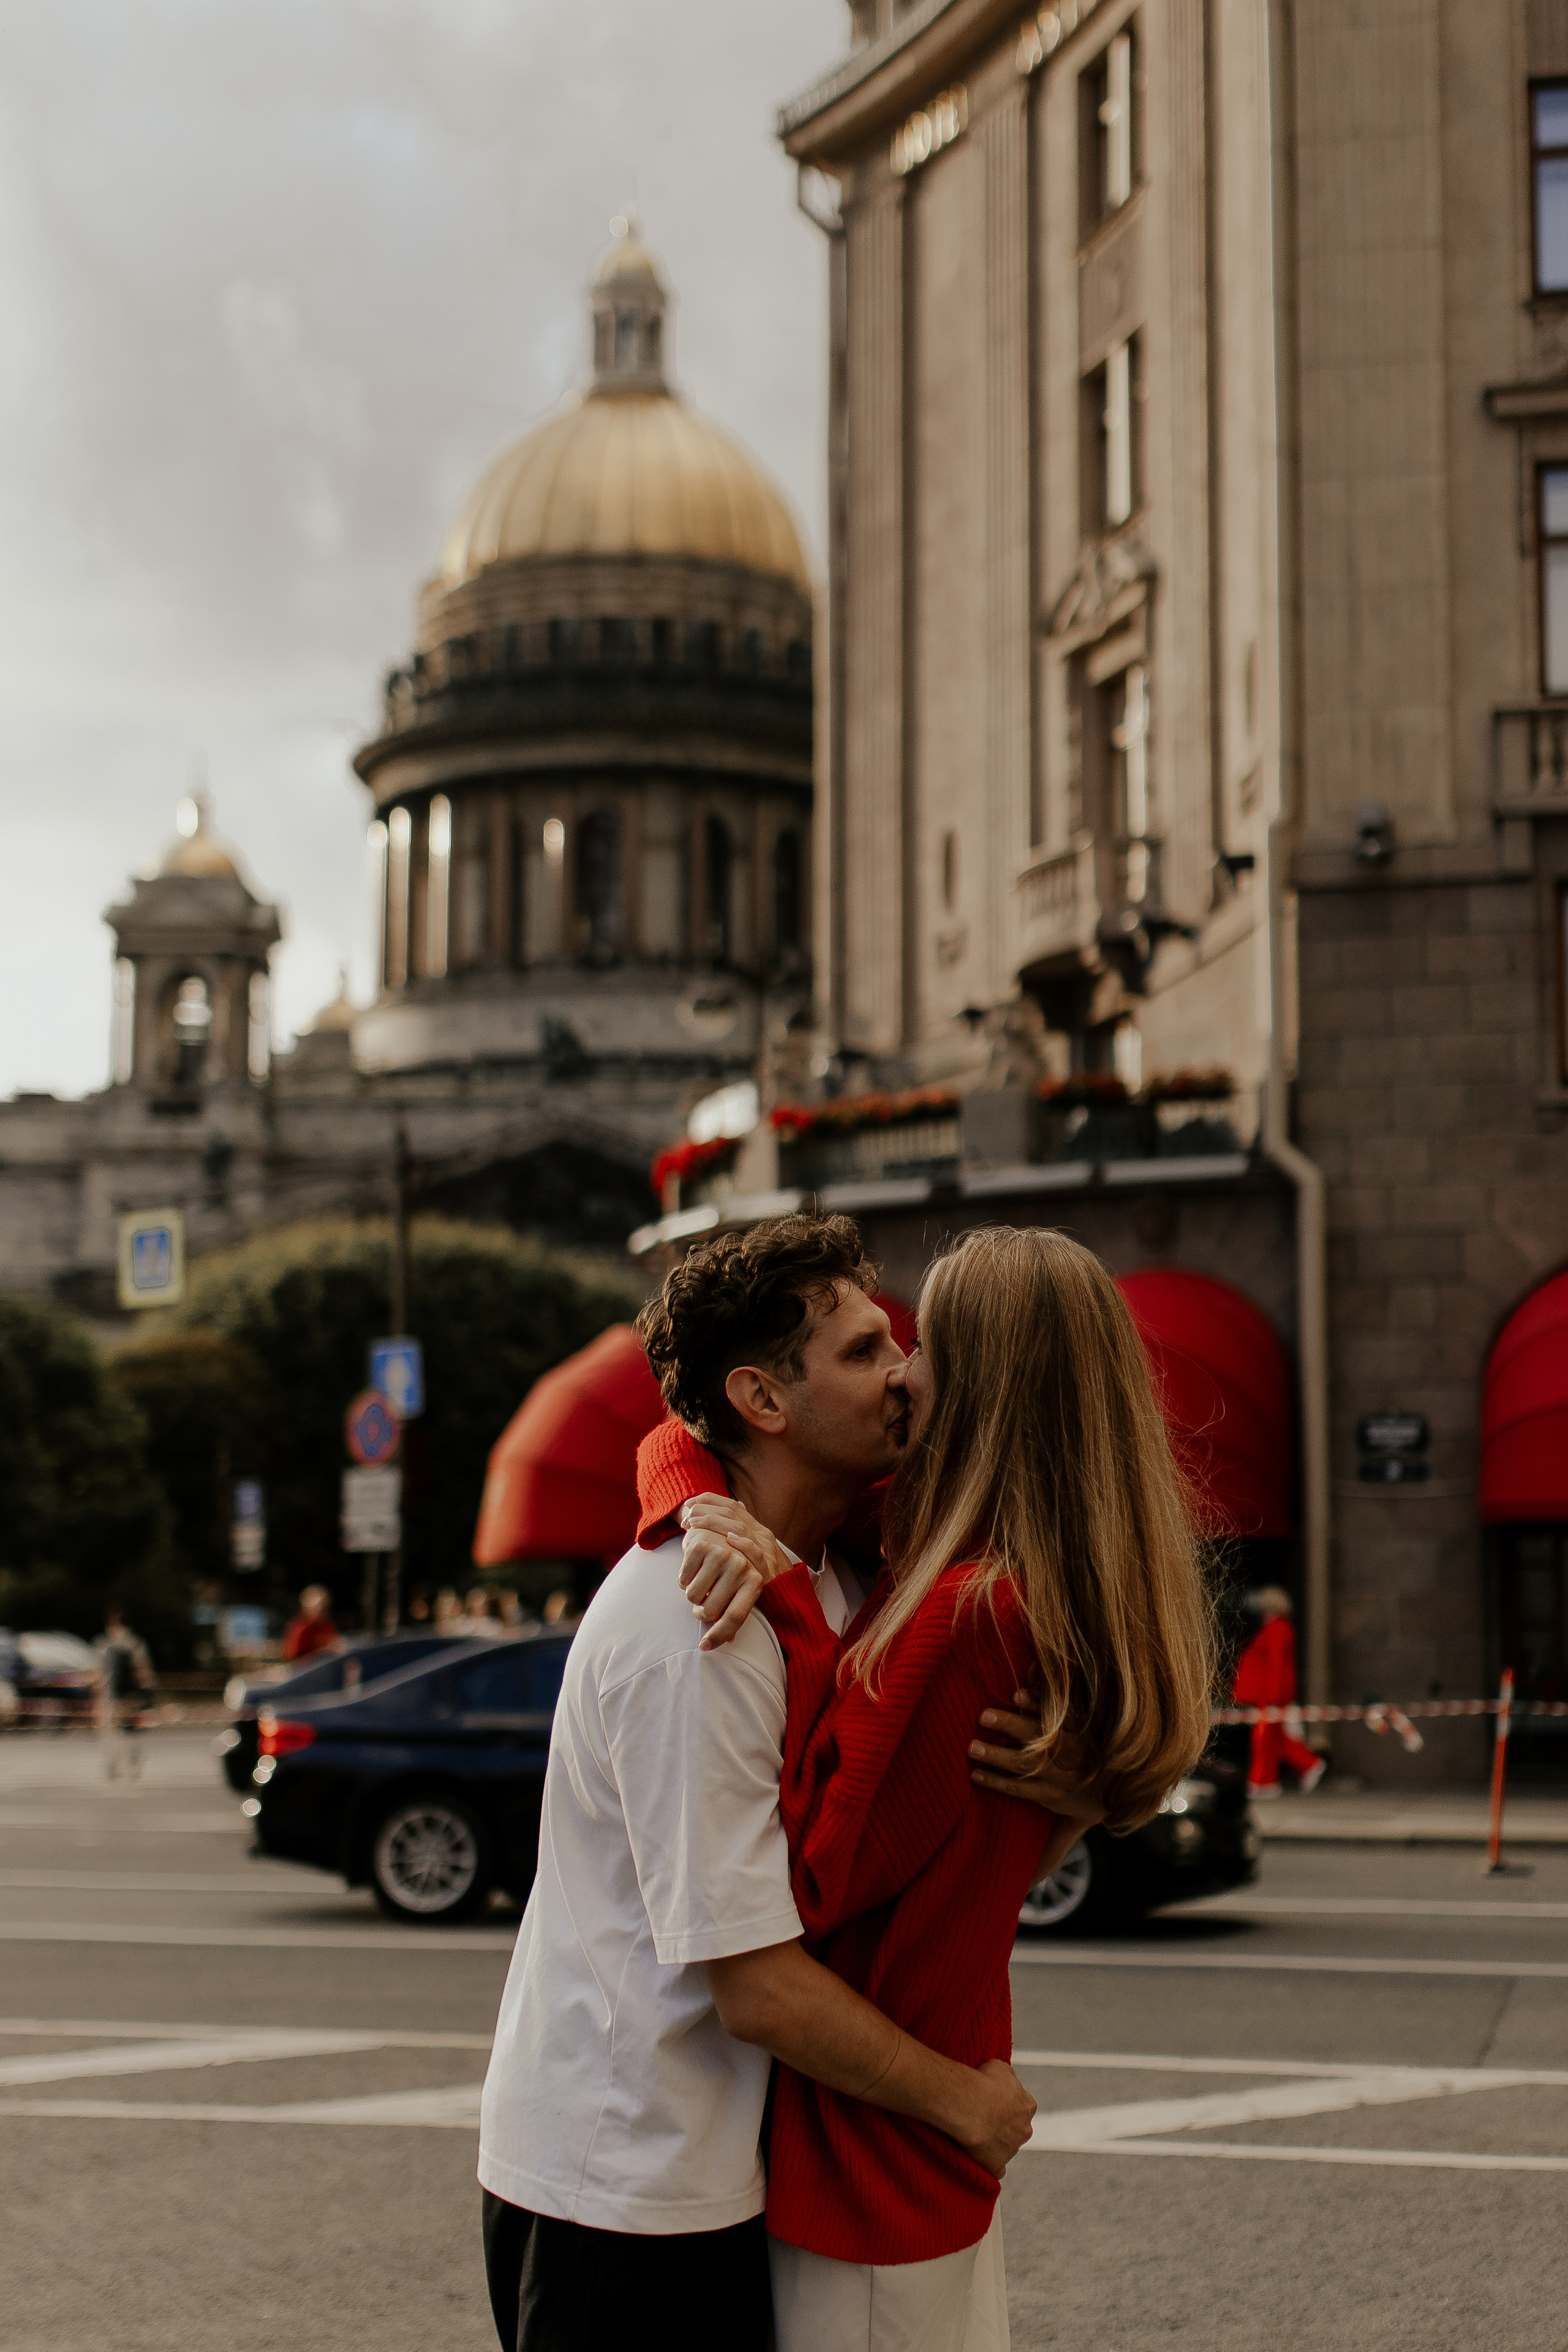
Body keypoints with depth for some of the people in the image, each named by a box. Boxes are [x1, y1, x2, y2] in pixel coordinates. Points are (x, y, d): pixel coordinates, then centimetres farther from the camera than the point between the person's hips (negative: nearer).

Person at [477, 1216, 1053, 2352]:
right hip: (626, 2189, -9)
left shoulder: (814, 1582, 7)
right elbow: (758, 1985, -24)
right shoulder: (696, 1628, -24)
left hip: (706, 2164, 9)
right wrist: (964, 2102, -11)